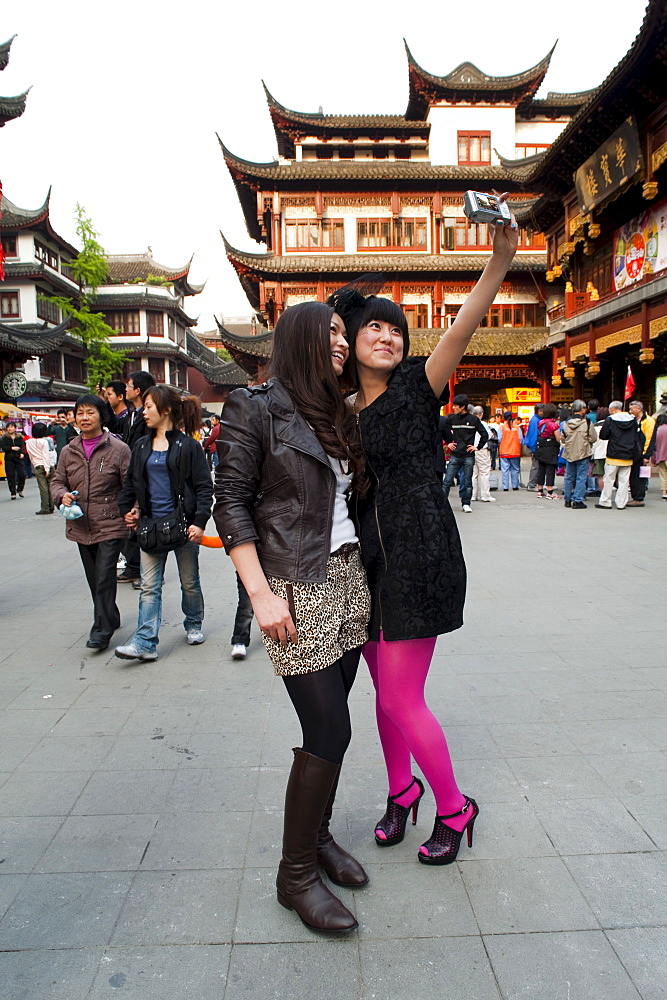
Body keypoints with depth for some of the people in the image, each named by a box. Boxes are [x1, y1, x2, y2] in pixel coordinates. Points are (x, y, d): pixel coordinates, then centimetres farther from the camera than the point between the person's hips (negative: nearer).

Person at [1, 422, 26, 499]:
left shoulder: (19, 437, 8)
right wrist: (12, 448, -17)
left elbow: (22, 446, -4)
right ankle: (13, 493, 8)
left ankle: (20, 490, 16)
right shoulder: (4, 437, 5)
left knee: (22, 474, -8)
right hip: (9, 459, -1)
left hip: (18, 458, 1)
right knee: (11, 476, -1)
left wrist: (22, 453, -21)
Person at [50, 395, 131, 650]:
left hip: (110, 525, -5)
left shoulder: (118, 449, -5)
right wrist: (62, 495, -7)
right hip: (81, 526, 5)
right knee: (94, 579, 15)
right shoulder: (68, 452, 8)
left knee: (105, 577, -8)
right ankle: (111, 618, 33)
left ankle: (102, 629, 1)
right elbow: (57, 481, 15)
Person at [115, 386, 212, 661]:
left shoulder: (187, 445, -6)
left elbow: (204, 486, -8)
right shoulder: (142, 446, 10)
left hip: (183, 524, -4)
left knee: (189, 581, 11)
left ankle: (193, 625, 32)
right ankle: (145, 642, 3)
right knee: (149, 586, 1)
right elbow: (130, 482, 19)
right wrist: (126, 510, 6)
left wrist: (200, 521, -15)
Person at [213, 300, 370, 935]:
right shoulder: (254, 408, -6)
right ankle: (296, 873, 16)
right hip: (296, 588, -7)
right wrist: (261, 593, -16)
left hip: (348, 580, 7)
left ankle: (318, 834, 33)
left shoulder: (337, 415, 15)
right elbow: (231, 504, -10)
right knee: (329, 730, -5)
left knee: (330, 722, 12)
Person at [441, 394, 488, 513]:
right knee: (447, 480, -3)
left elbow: (484, 434, 4)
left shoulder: (473, 419, -2)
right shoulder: (451, 418, 4)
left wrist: (478, 447, 0)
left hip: (468, 455, -1)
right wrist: (448, 443, 10)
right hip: (454, 455, 1)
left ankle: (466, 504, 16)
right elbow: (443, 430, 20)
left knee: (467, 482, 5)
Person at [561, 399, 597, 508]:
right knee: (581, 478, 1)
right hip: (583, 454, -5)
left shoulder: (566, 423, 1)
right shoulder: (587, 422, -13)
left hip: (569, 453, 5)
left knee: (569, 477, 14)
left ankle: (568, 499, 21)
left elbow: (563, 438, 8)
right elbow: (593, 438, -9)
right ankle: (577, 501, -1)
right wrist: (586, 440, 11)